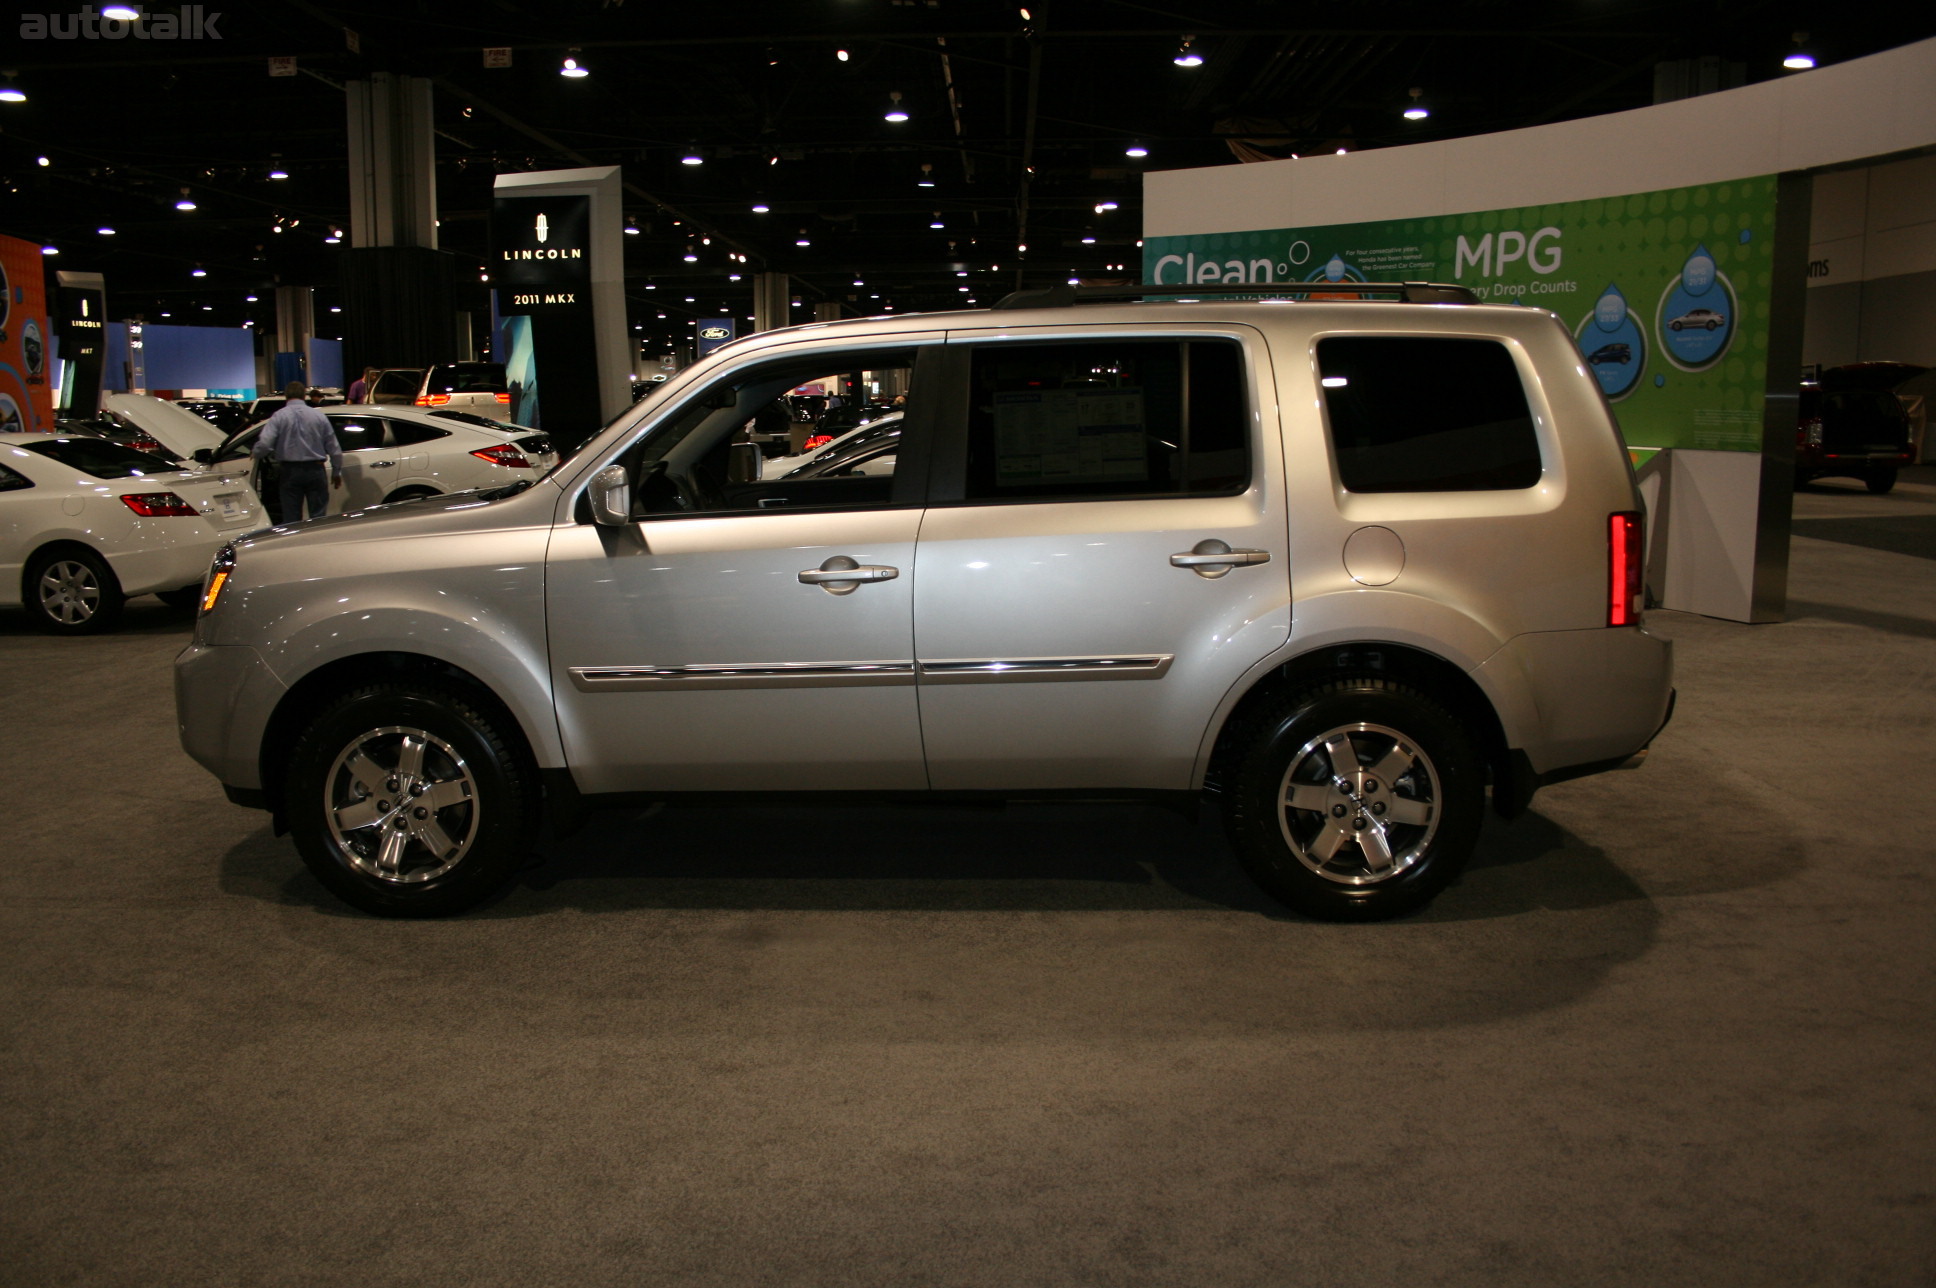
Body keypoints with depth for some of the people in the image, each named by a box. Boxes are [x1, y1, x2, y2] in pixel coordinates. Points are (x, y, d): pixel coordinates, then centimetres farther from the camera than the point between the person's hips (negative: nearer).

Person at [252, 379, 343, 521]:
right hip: (315, 471, 1)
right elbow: (334, 448, 4)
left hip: (290, 472, -1)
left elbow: (264, 444, -14)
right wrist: (337, 472, 16)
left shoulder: (279, 416, -6)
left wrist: (254, 454, 8)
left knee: (291, 518, 7)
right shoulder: (319, 416, 1)